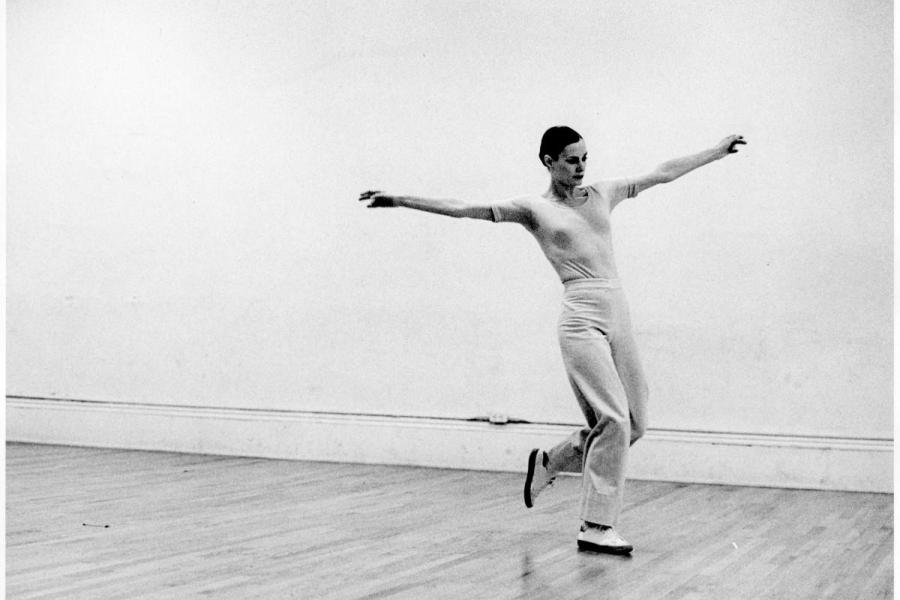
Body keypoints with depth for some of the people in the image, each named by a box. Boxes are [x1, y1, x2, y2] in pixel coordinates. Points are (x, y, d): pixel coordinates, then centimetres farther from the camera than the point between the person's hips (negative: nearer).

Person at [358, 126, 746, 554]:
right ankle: (595, 527, -3)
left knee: (633, 424, 7)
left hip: (618, 315, 6)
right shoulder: (534, 208, 2)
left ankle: (550, 462, 29)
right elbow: (462, 208, -3)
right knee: (614, 419, -14)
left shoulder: (603, 194, 16)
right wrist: (397, 200, -10)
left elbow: (663, 173, 22)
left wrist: (718, 150, 25)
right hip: (582, 318, -6)